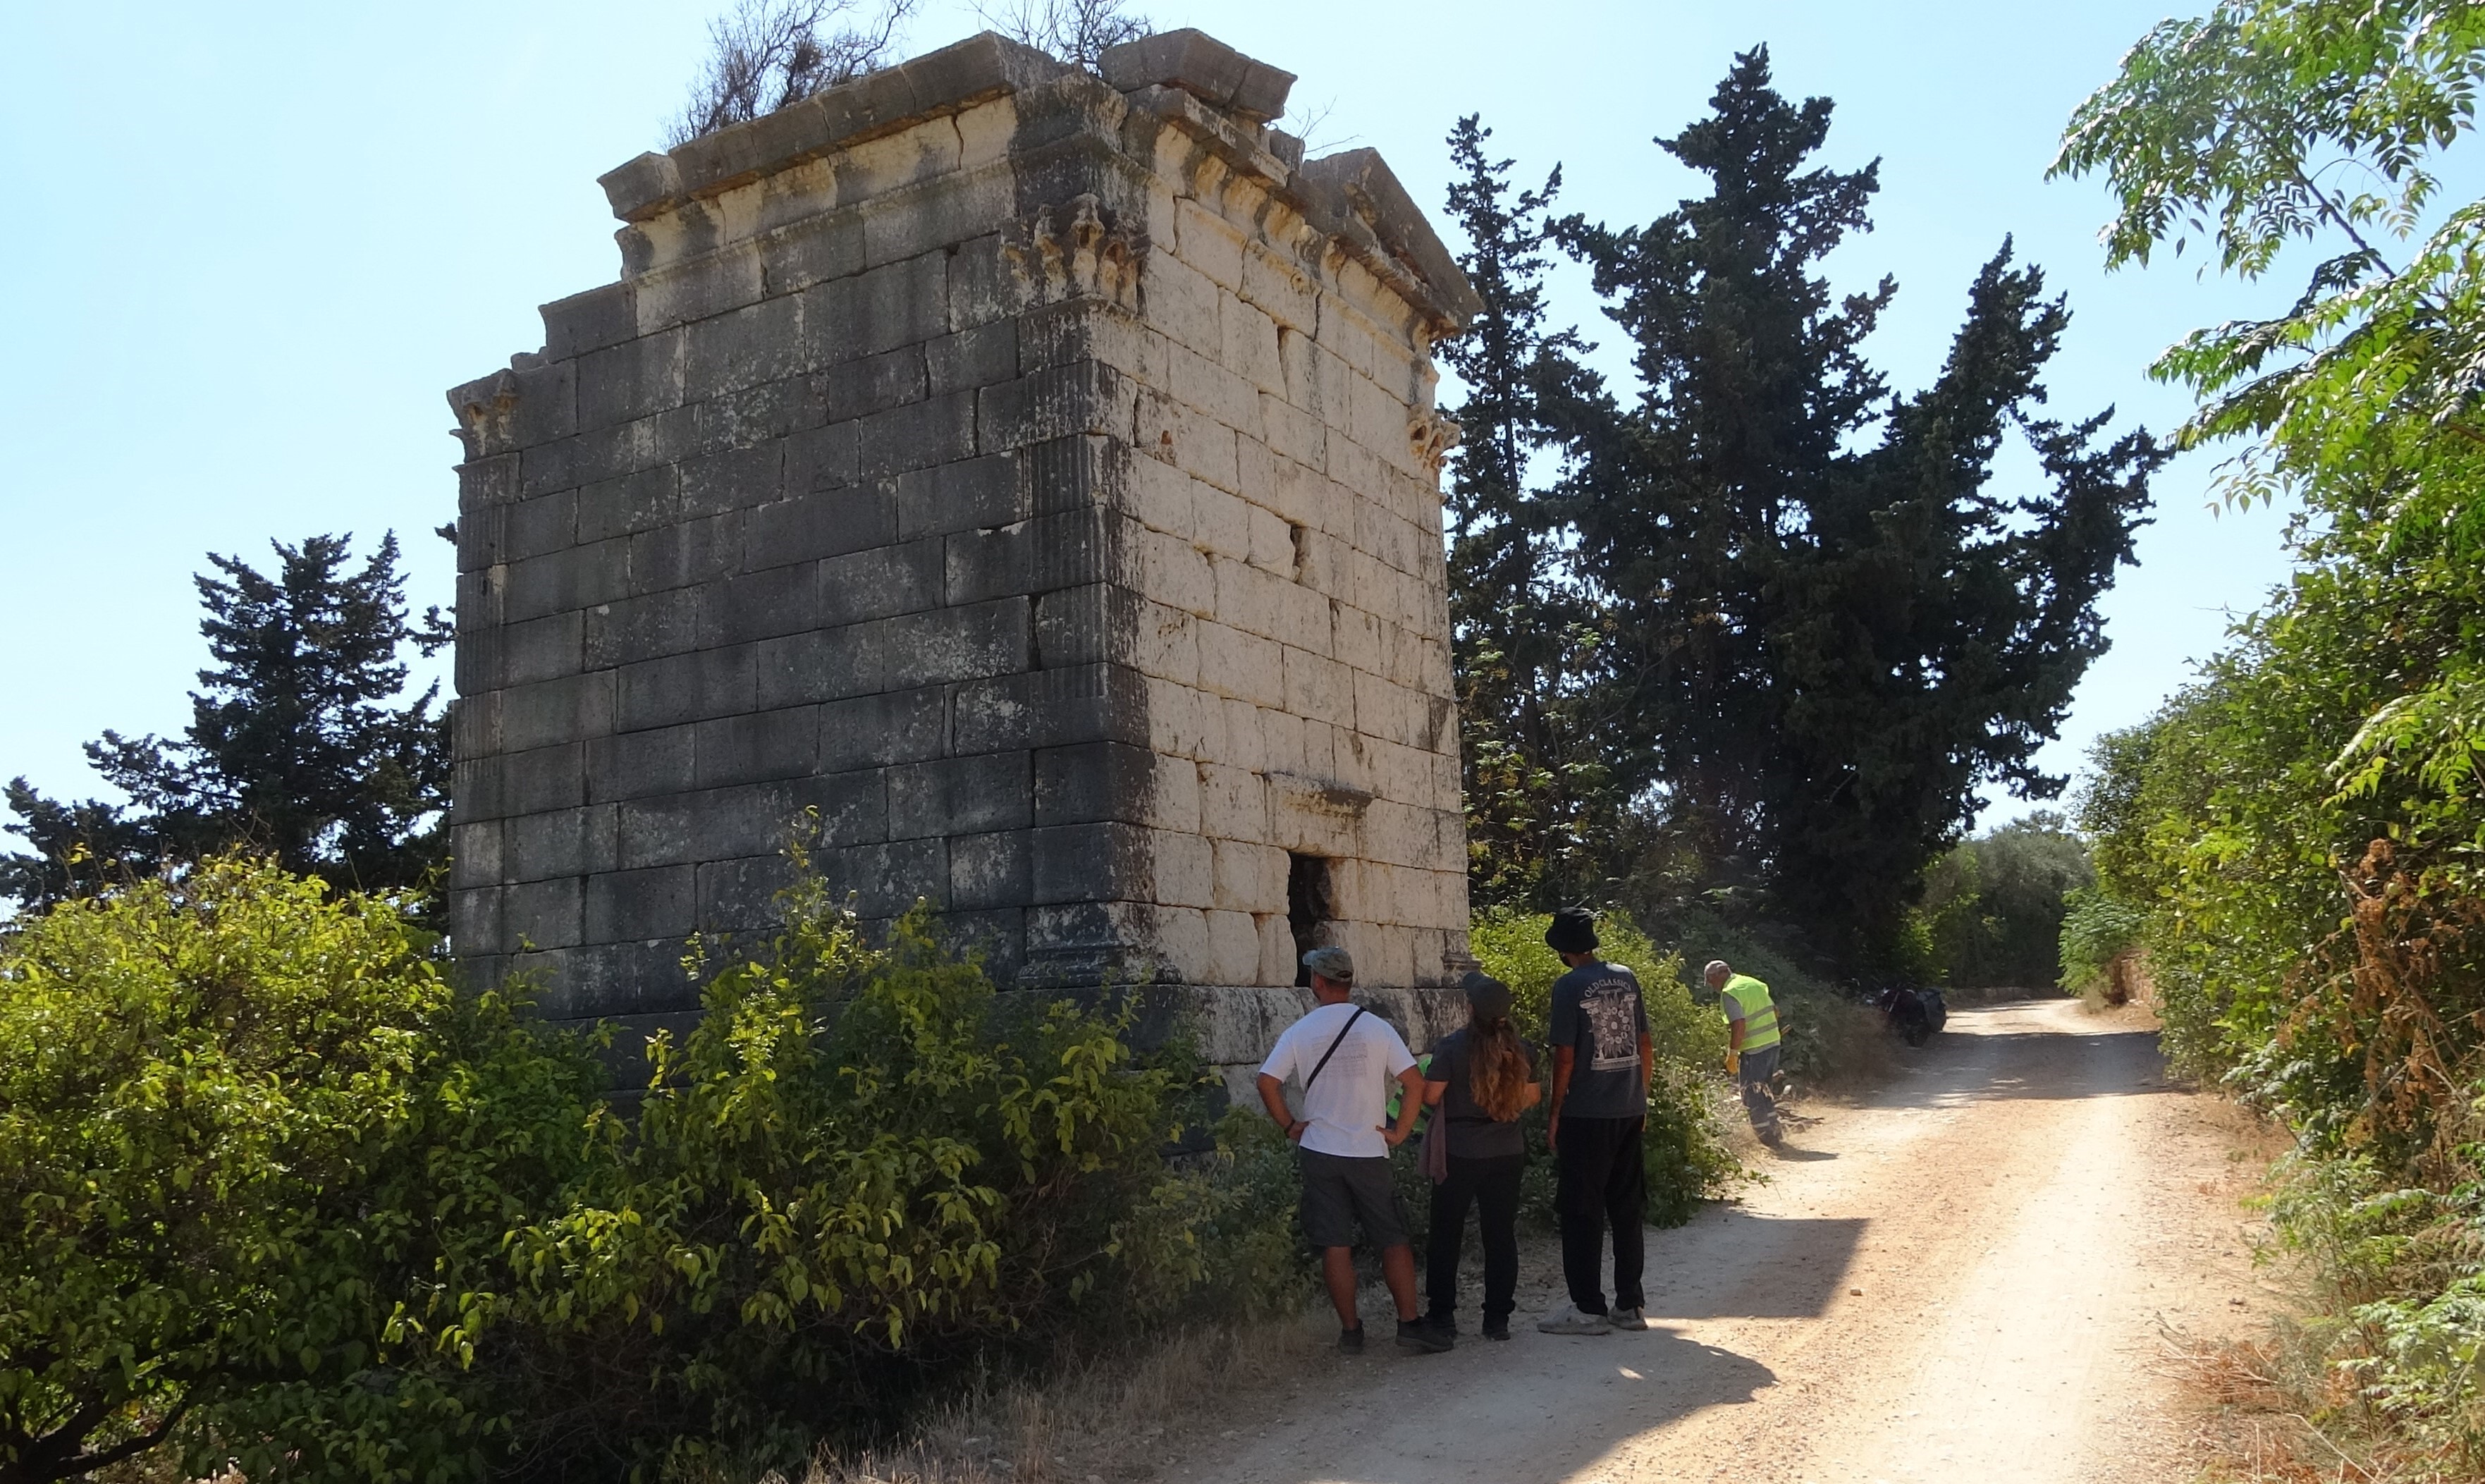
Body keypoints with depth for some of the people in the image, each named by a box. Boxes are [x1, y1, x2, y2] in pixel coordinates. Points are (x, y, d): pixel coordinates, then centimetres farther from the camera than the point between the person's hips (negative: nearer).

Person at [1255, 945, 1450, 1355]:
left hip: (1318, 1152, 1)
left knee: (1335, 1245, 6)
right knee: (1393, 1240, 8)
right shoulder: (1376, 1028, -4)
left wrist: (1290, 1125, 5)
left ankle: (1351, 1330, 11)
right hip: (1369, 1152, -1)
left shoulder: (1298, 1032, -2)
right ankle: (1409, 1323, 6)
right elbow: (1414, 1082, -10)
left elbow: (1268, 1082, -6)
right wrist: (1400, 1132, -1)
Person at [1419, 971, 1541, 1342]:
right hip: (1508, 1153, 3)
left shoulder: (1452, 1047, -14)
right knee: (1501, 1235, 10)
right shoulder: (1520, 1051, -2)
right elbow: (1533, 1097, 9)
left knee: (1446, 1235, 10)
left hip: (1460, 1154, -3)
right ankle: (1498, 1318, 12)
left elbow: (1430, 1096, -12)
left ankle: (1441, 1314, 14)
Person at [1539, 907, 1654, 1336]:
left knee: (1581, 1212, 2)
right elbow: (1645, 1047, 10)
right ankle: (1630, 1304, 17)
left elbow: (1565, 1056, -12)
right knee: (1627, 1209, 12)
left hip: (1586, 1114, -6)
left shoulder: (1569, 987, -11)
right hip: (1629, 1111, 6)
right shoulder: (1626, 978, 6)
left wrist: (1555, 1113, -3)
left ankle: (1588, 1308, 5)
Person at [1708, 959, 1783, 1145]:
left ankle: (1766, 1137, 2)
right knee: (1767, 1092, 21)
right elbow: (1774, 1011, 19)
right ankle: (1774, 1131, 30)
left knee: (1752, 1095, 1)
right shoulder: (1754, 983, 13)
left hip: (1753, 1050, -9)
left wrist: (1732, 1054, -16)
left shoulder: (1729, 993, -14)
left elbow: (1739, 1025, -23)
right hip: (1773, 1043, 9)